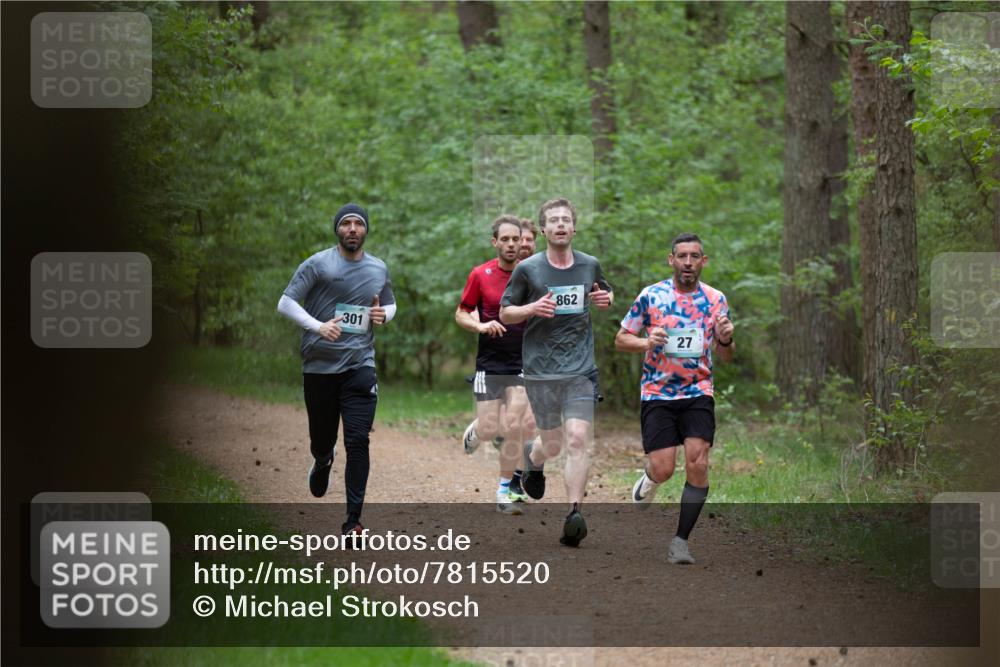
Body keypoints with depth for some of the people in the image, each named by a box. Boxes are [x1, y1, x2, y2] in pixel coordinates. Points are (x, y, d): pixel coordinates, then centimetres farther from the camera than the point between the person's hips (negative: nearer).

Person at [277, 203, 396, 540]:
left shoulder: (379, 269, 9)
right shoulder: (318, 264, -4)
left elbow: (390, 304, 25)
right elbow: (286, 303, -7)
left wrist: (383, 314, 0)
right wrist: (317, 326, -22)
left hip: (360, 365, 1)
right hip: (319, 367, -1)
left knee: (357, 442, -10)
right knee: (322, 438, 10)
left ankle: (353, 520, -6)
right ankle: (322, 464, 49)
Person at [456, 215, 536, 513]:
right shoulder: (480, 274, -3)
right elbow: (461, 314, 4)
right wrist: (480, 325, -15)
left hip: (522, 363, 0)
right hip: (489, 363, 0)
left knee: (514, 426, -12)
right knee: (489, 429, -5)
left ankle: (506, 488, 5)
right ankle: (476, 430, 34)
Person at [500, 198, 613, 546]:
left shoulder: (590, 266, 6)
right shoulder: (527, 269, -1)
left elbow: (606, 295, 25)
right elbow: (505, 313, 6)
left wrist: (606, 300, 0)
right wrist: (533, 308, -15)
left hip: (581, 370, 1)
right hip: (540, 370, -1)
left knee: (577, 440, -14)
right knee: (553, 445, 7)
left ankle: (574, 514, -13)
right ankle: (532, 457, 44)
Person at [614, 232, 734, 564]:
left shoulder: (715, 299, 4)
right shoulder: (651, 296, -2)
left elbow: (725, 356, 11)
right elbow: (621, 338, 3)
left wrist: (725, 340, -13)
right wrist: (647, 342, -17)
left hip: (698, 393, 2)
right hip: (657, 394, -1)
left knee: (697, 464, -13)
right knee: (663, 469, -9)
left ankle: (680, 540, -3)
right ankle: (648, 481, 30)